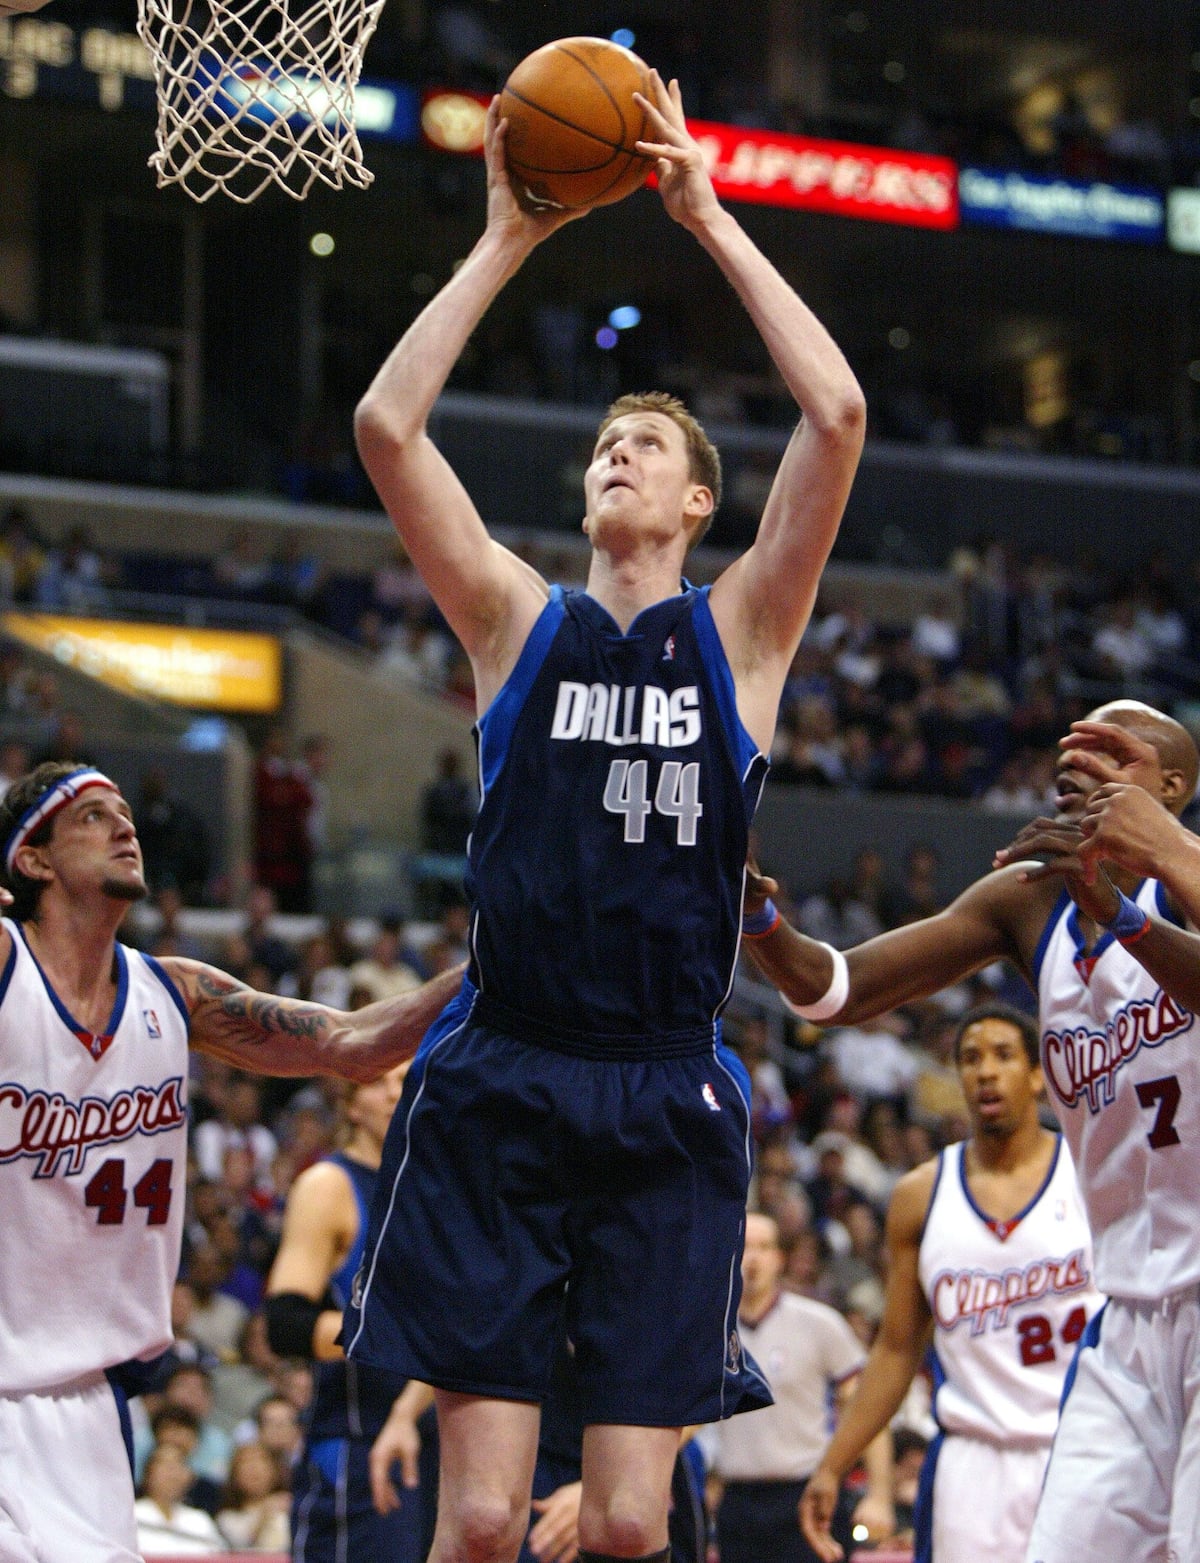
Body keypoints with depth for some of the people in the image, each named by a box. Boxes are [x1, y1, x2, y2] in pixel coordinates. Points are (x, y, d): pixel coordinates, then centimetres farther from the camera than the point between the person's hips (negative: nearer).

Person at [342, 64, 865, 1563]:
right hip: (499, 1086, 0)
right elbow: (386, 426, -1)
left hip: (668, 1101, 0)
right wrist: (505, 244, 1)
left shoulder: (740, 629, 9)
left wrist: (711, 221, -1)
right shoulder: (521, 622, 10)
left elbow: (838, 415, -4)